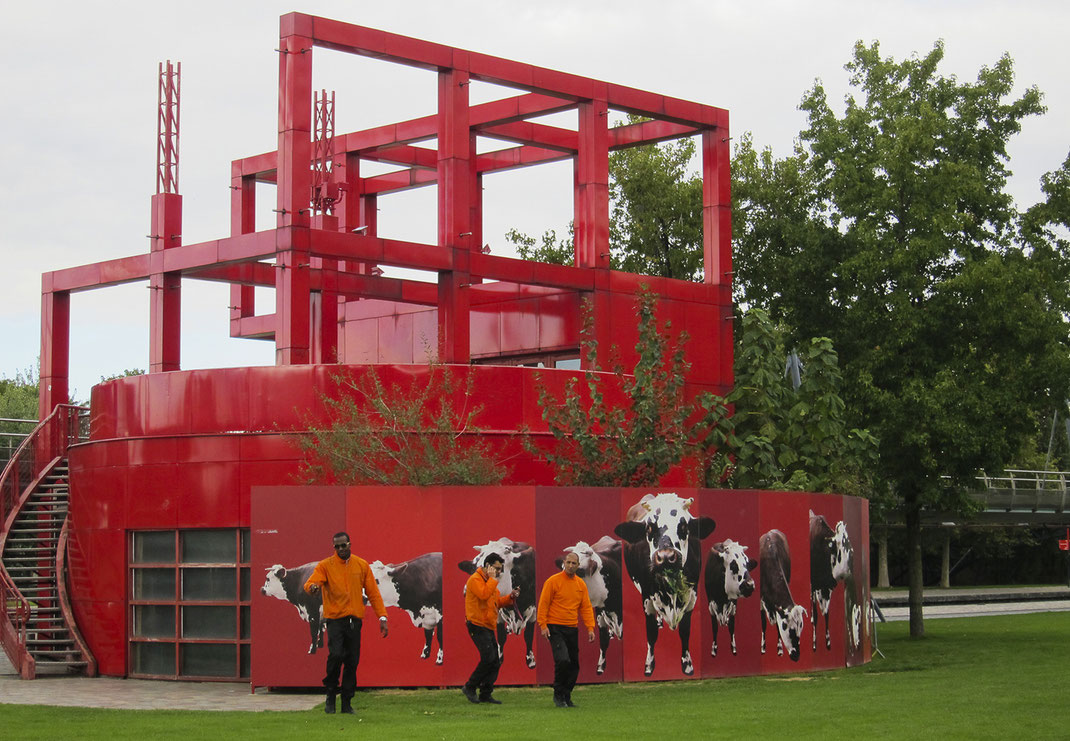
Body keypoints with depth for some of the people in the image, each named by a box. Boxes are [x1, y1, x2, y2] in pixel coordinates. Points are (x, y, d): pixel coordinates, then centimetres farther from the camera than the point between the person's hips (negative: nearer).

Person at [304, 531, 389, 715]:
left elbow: (373, 593, 13)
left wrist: (382, 617, 6)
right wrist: (313, 587, -38)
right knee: (335, 655, -20)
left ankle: (347, 703, 11)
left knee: (352, 662, 1)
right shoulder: (325, 565, 2)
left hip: (355, 620, 3)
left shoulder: (362, 565, 10)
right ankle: (330, 696, 0)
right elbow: (310, 583, -12)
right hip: (335, 619, -3)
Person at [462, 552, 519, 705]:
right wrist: (492, 579, -18)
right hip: (477, 625, -10)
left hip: (489, 627, 10)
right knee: (488, 658, -16)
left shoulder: (490, 582, 19)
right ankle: (469, 687, -4)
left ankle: (485, 694, 11)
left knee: (495, 662, 5)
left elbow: (497, 601, 24)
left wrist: (510, 597, 8)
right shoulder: (476, 579, -11)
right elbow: (484, 594, -27)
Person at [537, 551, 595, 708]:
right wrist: (543, 625, -13)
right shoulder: (553, 581, -5)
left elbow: (586, 607, 11)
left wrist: (590, 627, 1)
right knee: (562, 660, -19)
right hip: (555, 628, -5)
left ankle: (566, 697, 19)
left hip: (572, 630, 6)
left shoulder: (581, 584, 10)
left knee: (574, 665, 5)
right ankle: (558, 695, -3)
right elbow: (543, 604, -5)